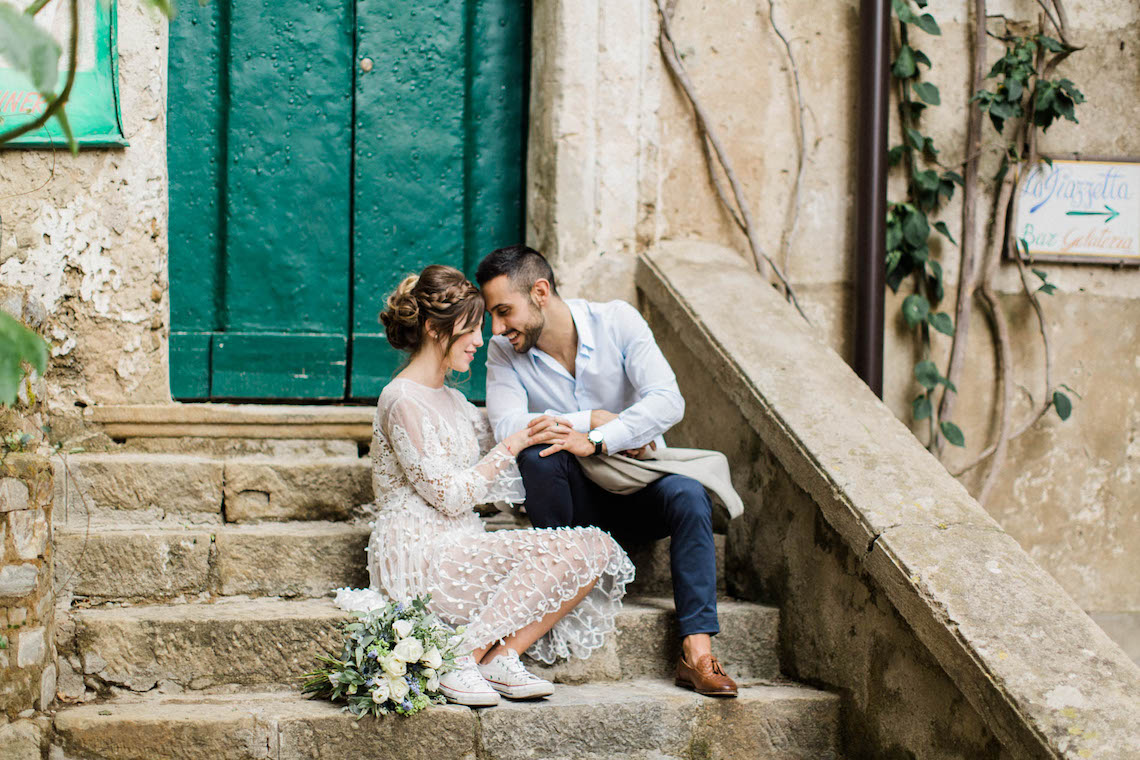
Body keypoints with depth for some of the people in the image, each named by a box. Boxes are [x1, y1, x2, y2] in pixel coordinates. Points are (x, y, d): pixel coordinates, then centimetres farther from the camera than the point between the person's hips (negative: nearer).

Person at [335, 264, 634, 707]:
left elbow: (501, 483, 20)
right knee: (564, 554, -24)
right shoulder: (403, 400, -10)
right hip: (420, 556, -9)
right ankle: (463, 660, -19)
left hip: (458, 548, 9)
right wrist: (514, 443, -9)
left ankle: (502, 658, -17)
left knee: (598, 550, -10)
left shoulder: (453, 401, 20)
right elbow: (449, 496, -14)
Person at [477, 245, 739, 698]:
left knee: (688, 496, -31)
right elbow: (506, 426, -21)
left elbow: (668, 401, -20)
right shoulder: (504, 352, -4)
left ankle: (696, 652, -34)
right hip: (576, 502, 0)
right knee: (538, 451, -30)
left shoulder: (617, 321, -8)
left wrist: (595, 441, -32)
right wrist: (597, 419, -24)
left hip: (638, 491, 0)